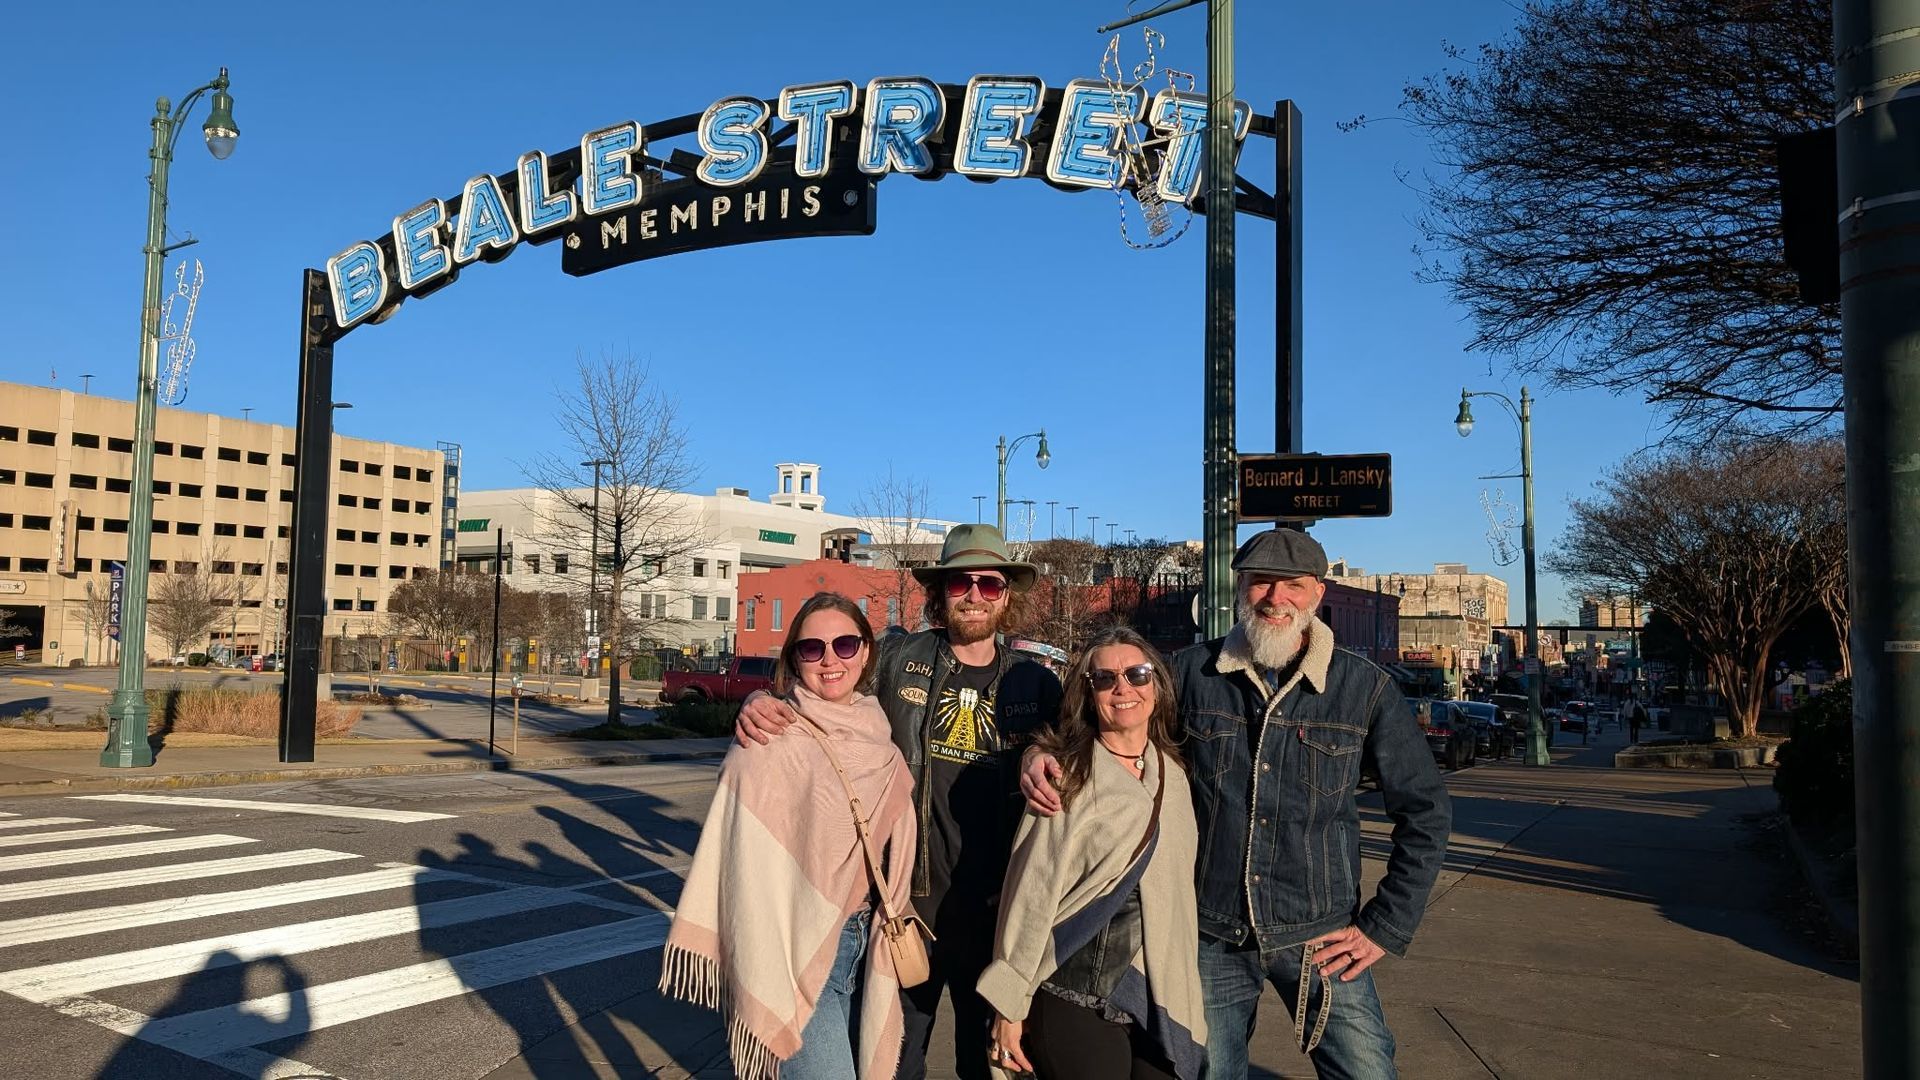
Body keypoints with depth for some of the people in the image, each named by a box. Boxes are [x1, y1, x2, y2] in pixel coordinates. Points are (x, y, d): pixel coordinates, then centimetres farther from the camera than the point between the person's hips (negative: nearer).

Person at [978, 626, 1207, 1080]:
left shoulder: (1173, 774, 7)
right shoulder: (1069, 775, -11)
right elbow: (1031, 892, -12)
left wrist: (1187, 999, 17)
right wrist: (1009, 1007, -12)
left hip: (1161, 1005, 6)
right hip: (1076, 1006, -5)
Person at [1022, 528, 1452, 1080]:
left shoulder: (1364, 687, -4)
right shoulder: (1191, 672, -3)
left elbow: (1425, 810, 3)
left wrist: (1386, 925, 0)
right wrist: (1042, 753, -15)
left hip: (1320, 940, -1)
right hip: (1212, 936, 1)